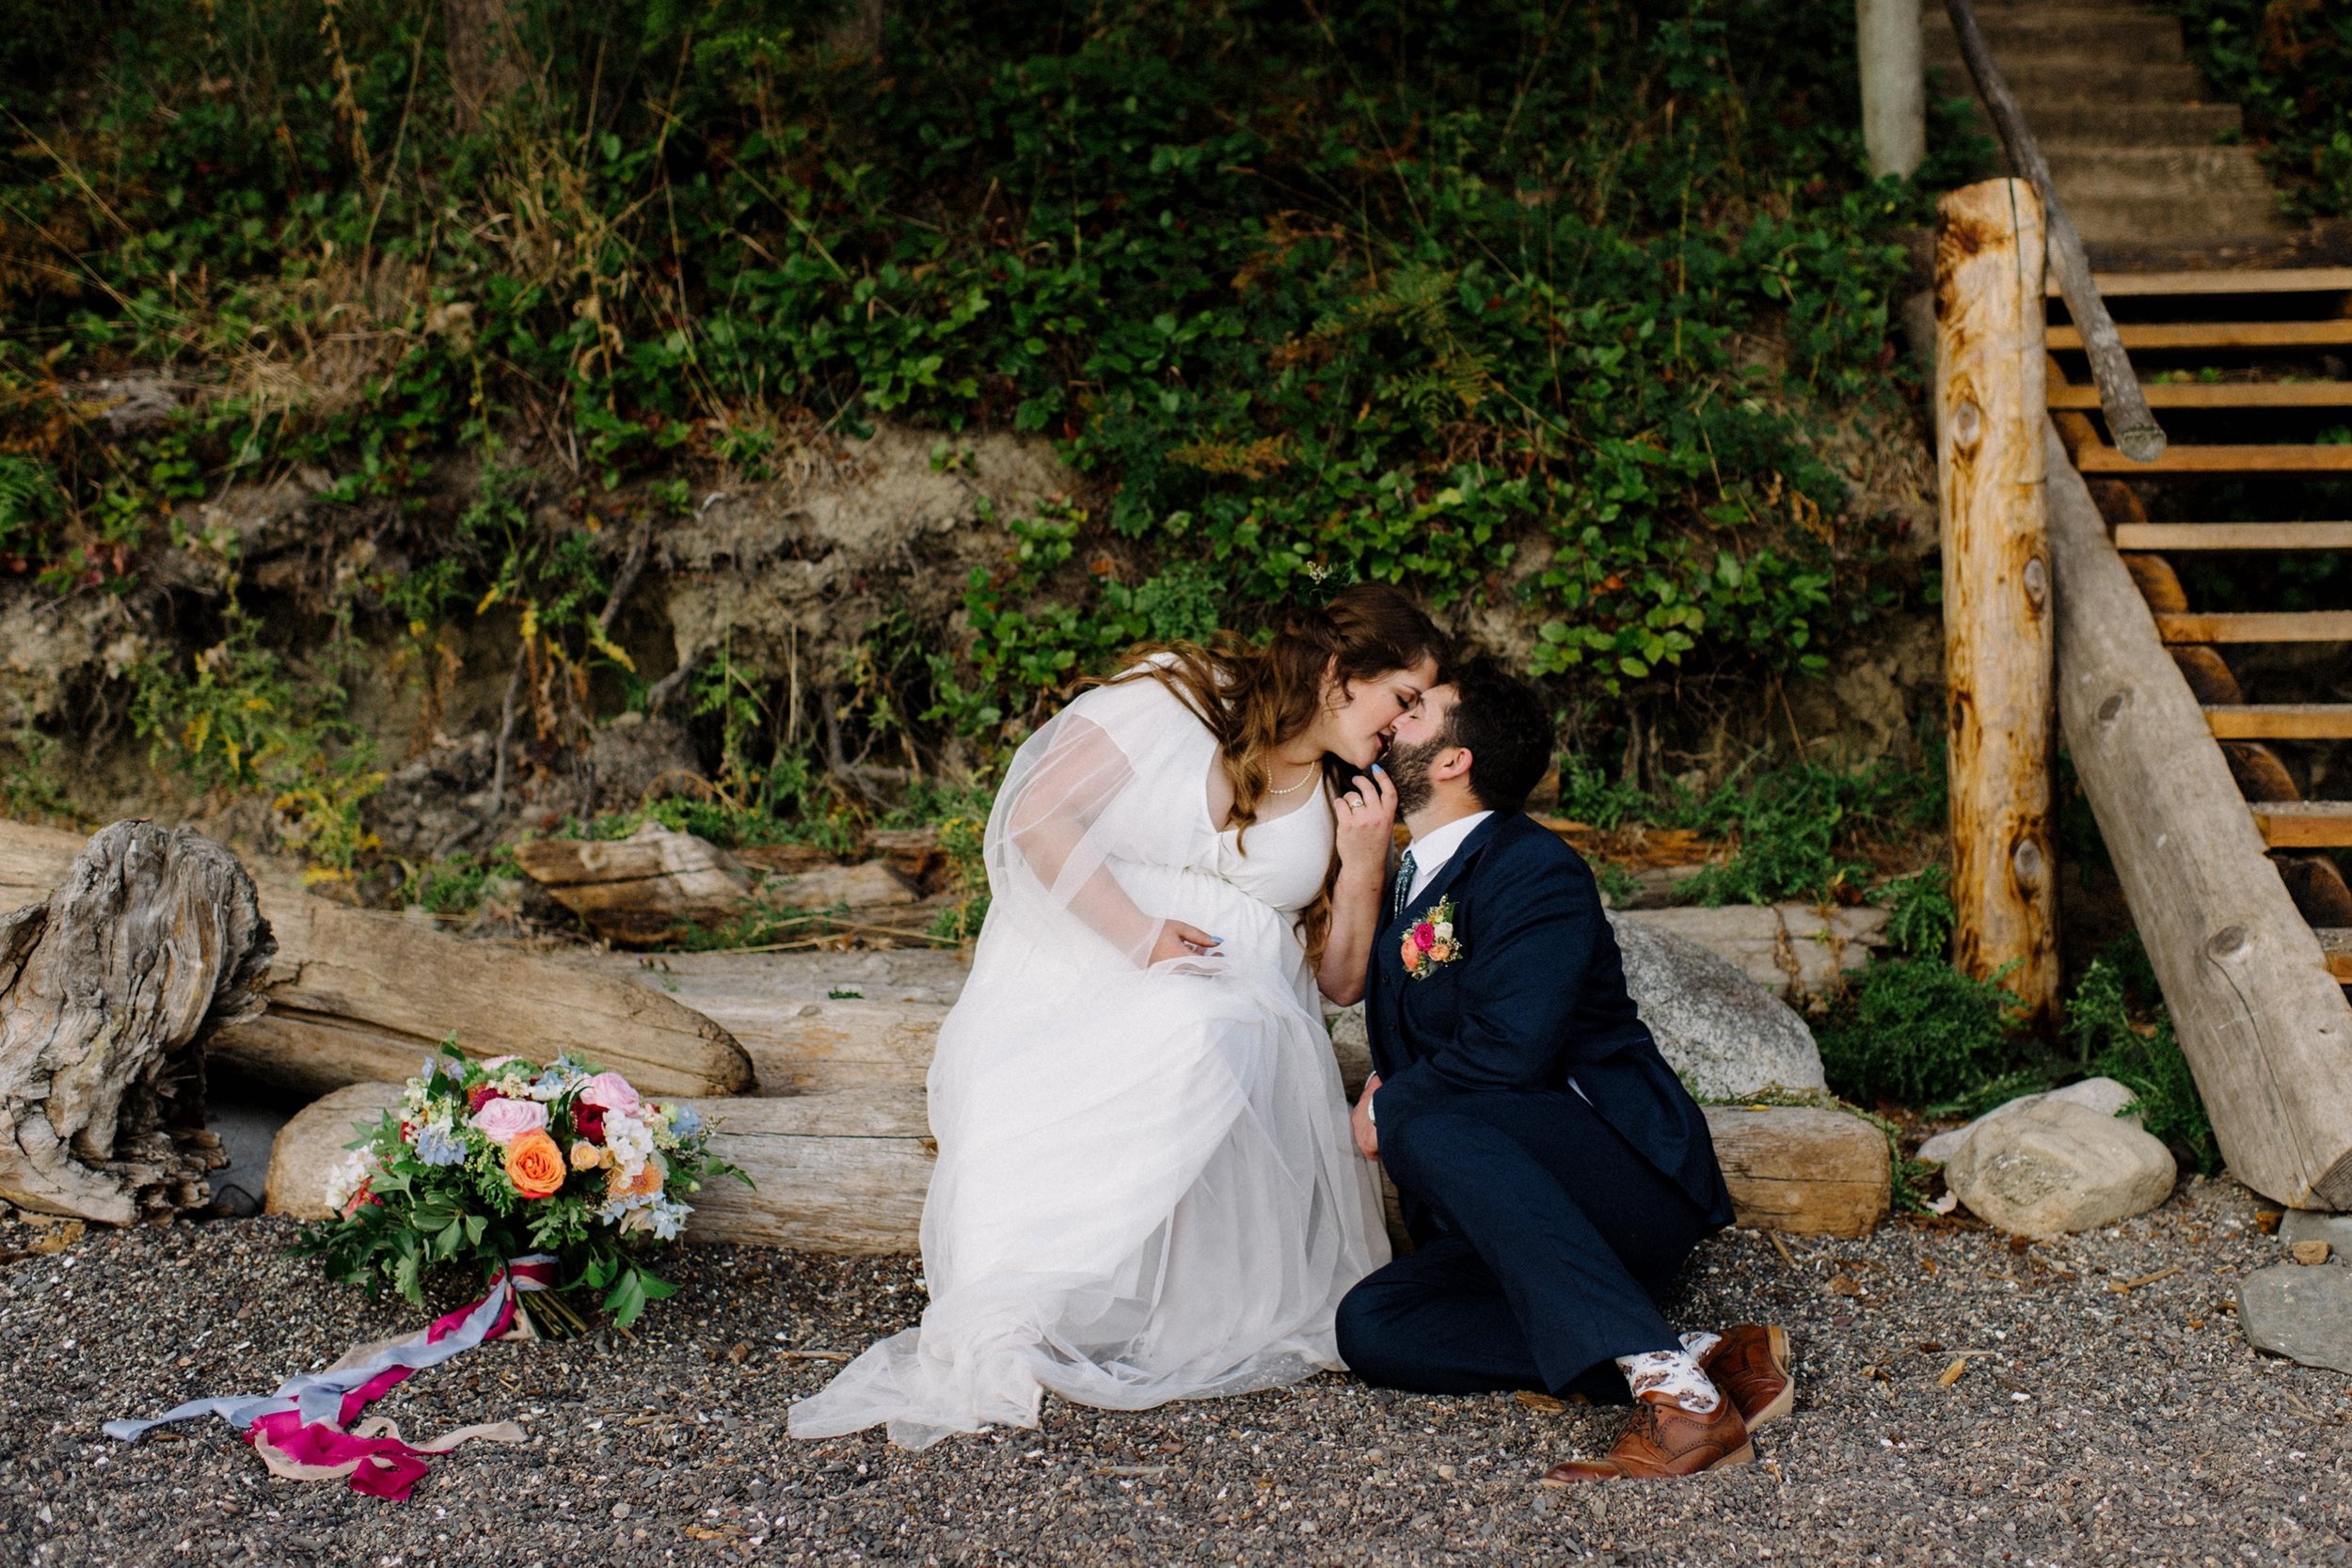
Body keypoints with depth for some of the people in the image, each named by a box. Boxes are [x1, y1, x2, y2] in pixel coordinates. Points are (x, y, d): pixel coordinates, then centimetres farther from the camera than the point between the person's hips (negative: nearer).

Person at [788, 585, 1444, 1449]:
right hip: (1085, 958, -2)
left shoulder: (1349, 797, 13)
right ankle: (1014, 1328, -26)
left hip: (1231, 1005, 3)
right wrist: (1140, 935, -16)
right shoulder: (1177, 696, -2)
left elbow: (1340, 975, 13)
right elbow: (1038, 818, -7)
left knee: (1201, 1053, -34)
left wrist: (1364, 864, -3)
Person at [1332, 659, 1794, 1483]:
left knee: (1429, 1128, -36)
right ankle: (1700, 1357, -20)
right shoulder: (1407, 883, 17)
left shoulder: (1535, 869, -12)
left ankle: (1669, 1383, -38)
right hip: (1512, 1223, 9)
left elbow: (1505, 1053, -22)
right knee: (1372, 1329, -18)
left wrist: (1388, 1111, -9)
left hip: (1625, 1174, -8)